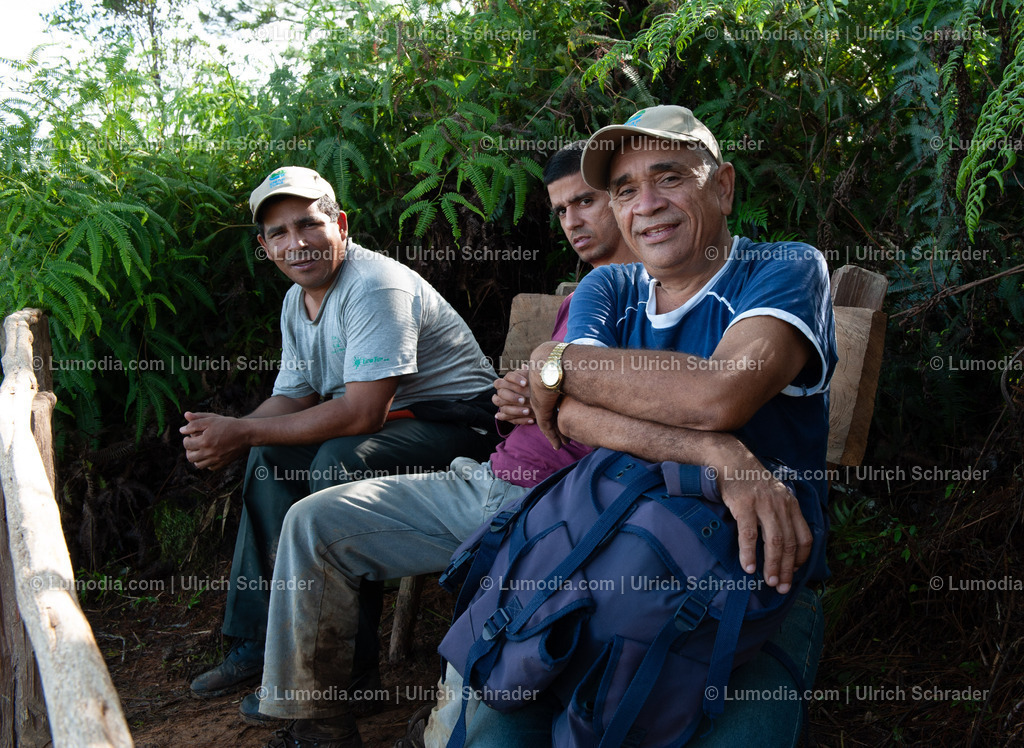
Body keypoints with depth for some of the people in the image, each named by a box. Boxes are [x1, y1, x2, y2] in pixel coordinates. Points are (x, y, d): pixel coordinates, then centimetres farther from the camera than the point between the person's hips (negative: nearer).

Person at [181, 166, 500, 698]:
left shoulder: (375, 287, -23)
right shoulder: (297, 300, 8)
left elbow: (362, 414, -29)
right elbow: (292, 398, 9)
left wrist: (243, 433, -25)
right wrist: (224, 437, -12)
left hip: (458, 421, -10)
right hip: (390, 419, 10)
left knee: (337, 464, -30)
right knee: (269, 456, 7)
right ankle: (262, 641, 11)